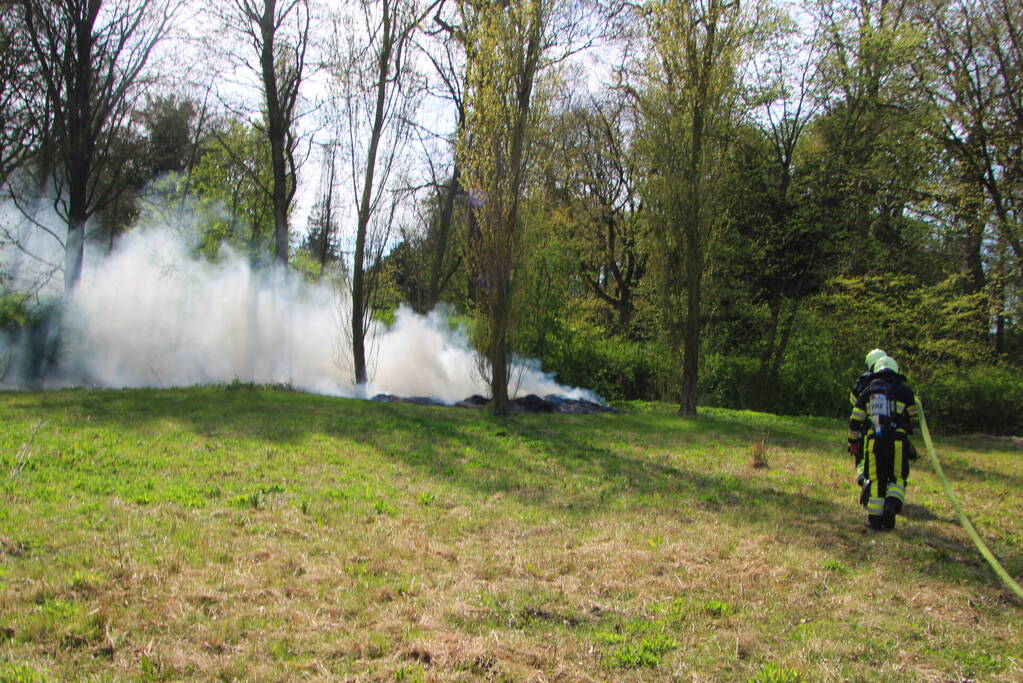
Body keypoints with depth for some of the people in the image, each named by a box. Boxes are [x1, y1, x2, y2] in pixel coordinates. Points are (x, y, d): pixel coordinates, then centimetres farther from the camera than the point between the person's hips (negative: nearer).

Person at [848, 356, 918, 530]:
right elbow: (912, 416, 23)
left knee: (875, 478, 8)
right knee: (897, 477, 12)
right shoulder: (904, 390, 10)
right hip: (898, 440, -1)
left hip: (873, 439, 1)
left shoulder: (868, 390, 15)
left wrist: (852, 440, 28)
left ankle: (875, 518, 7)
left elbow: (855, 420, 15)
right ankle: (892, 504, -14)